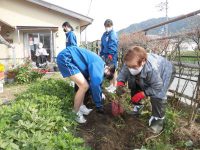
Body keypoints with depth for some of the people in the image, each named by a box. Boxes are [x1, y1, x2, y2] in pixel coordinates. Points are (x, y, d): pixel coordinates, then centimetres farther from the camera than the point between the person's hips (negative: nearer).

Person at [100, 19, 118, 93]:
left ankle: (114, 86, 11)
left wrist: (110, 55, -24)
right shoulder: (105, 34, 14)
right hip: (106, 54, 8)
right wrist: (101, 54, 14)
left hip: (112, 55, -8)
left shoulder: (113, 34, -10)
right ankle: (111, 85, 27)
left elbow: (113, 46, -18)